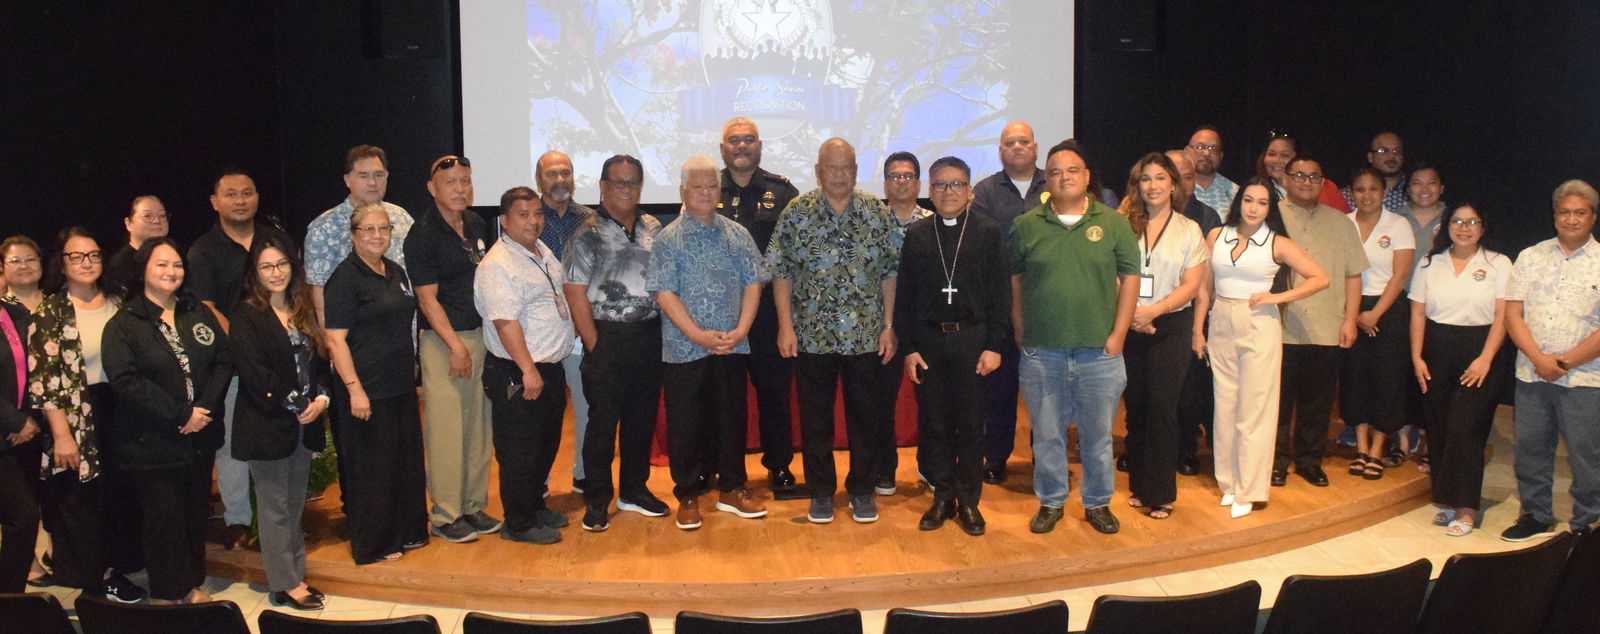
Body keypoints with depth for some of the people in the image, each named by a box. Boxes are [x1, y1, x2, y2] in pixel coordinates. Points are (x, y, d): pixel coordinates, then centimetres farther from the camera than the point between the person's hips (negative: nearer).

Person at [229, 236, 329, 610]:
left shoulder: (304, 310, 12)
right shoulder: (246, 316, -7)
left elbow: (319, 358, 12)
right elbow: (253, 372, -15)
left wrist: (321, 398, -5)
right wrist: (295, 406, -14)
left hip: (304, 424, 6)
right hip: (267, 425, -6)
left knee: (295, 505, 12)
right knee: (275, 508, 2)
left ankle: (294, 575, 20)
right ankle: (285, 585, 9)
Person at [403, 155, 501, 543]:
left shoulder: (476, 224, 10)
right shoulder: (422, 234, -10)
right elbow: (427, 298, -12)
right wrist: (456, 346, -16)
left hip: (481, 334, 7)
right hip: (443, 341, -7)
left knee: (478, 425, 11)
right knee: (446, 429, -3)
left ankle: (474, 505, 22)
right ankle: (445, 514, 9)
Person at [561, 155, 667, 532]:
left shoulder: (654, 230, 9)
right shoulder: (588, 236, -5)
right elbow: (576, 296, -8)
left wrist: (667, 334, 5)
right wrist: (595, 346, -11)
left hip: (650, 336, 5)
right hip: (608, 336, -5)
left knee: (642, 416, 12)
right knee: (603, 420, 0)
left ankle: (634, 490, 26)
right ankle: (597, 500, 12)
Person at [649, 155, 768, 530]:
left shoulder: (737, 235, 8)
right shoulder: (668, 239, -2)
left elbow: (753, 284, 4)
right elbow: (664, 292, -9)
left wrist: (740, 330, -9)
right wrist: (699, 335, -16)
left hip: (732, 347, 3)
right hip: (683, 349, -3)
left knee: (732, 418, 10)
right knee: (686, 424, 3)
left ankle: (732, 488, 24)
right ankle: (688, 496, 16)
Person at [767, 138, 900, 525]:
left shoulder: (877, 213, 2)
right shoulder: (796, 213, -1)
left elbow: (889, 274, 4)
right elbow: (781, 273, 0)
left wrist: (888, 326, 0)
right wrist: (785, 326, -6)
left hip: (865, 336, 1)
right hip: (812, 336, -1)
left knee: (865, 416, 9)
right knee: (815, 418, 8)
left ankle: (861, 490, 24)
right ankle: (821, 492, 22)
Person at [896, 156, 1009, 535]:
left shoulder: (988, 232, 1)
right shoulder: (916, 235, 6)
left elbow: (1000, 292, 0)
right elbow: (904, 295, 5)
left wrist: (994, 345, -6)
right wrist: (908, 348, -1)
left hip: (972, 339, -1)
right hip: (928, 340, 2)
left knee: (970, 424, 5)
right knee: (933, 423, 6)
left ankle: (969, 501, 17)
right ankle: (942, 497, 19)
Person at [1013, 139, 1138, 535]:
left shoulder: (1113, 223, 1)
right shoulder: (1026, 226, 3)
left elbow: (1129, 279, 3)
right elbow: (1014, 282, 6)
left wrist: (1118, 335, -3)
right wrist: (1020, 332, 1)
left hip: (1099, 353, 0)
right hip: (1041, 353, 0)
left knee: (1097, 434, 10)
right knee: (1047, 433, 11)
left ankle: (1097, 503, 27)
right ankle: (1050, 502, 27)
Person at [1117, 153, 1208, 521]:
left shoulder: (1188, 230, 4)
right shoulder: (1123, 227, 4)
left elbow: (1191, 285, -3)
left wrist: (1153, 311, -15)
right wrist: (1128, 312, -15)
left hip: (1171, 326, -1)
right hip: (1129, 326, 1)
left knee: (1161, 407, -3)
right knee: (1135, 407, 7)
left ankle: (1161, 494, 6)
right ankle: (1139, 486, 18)